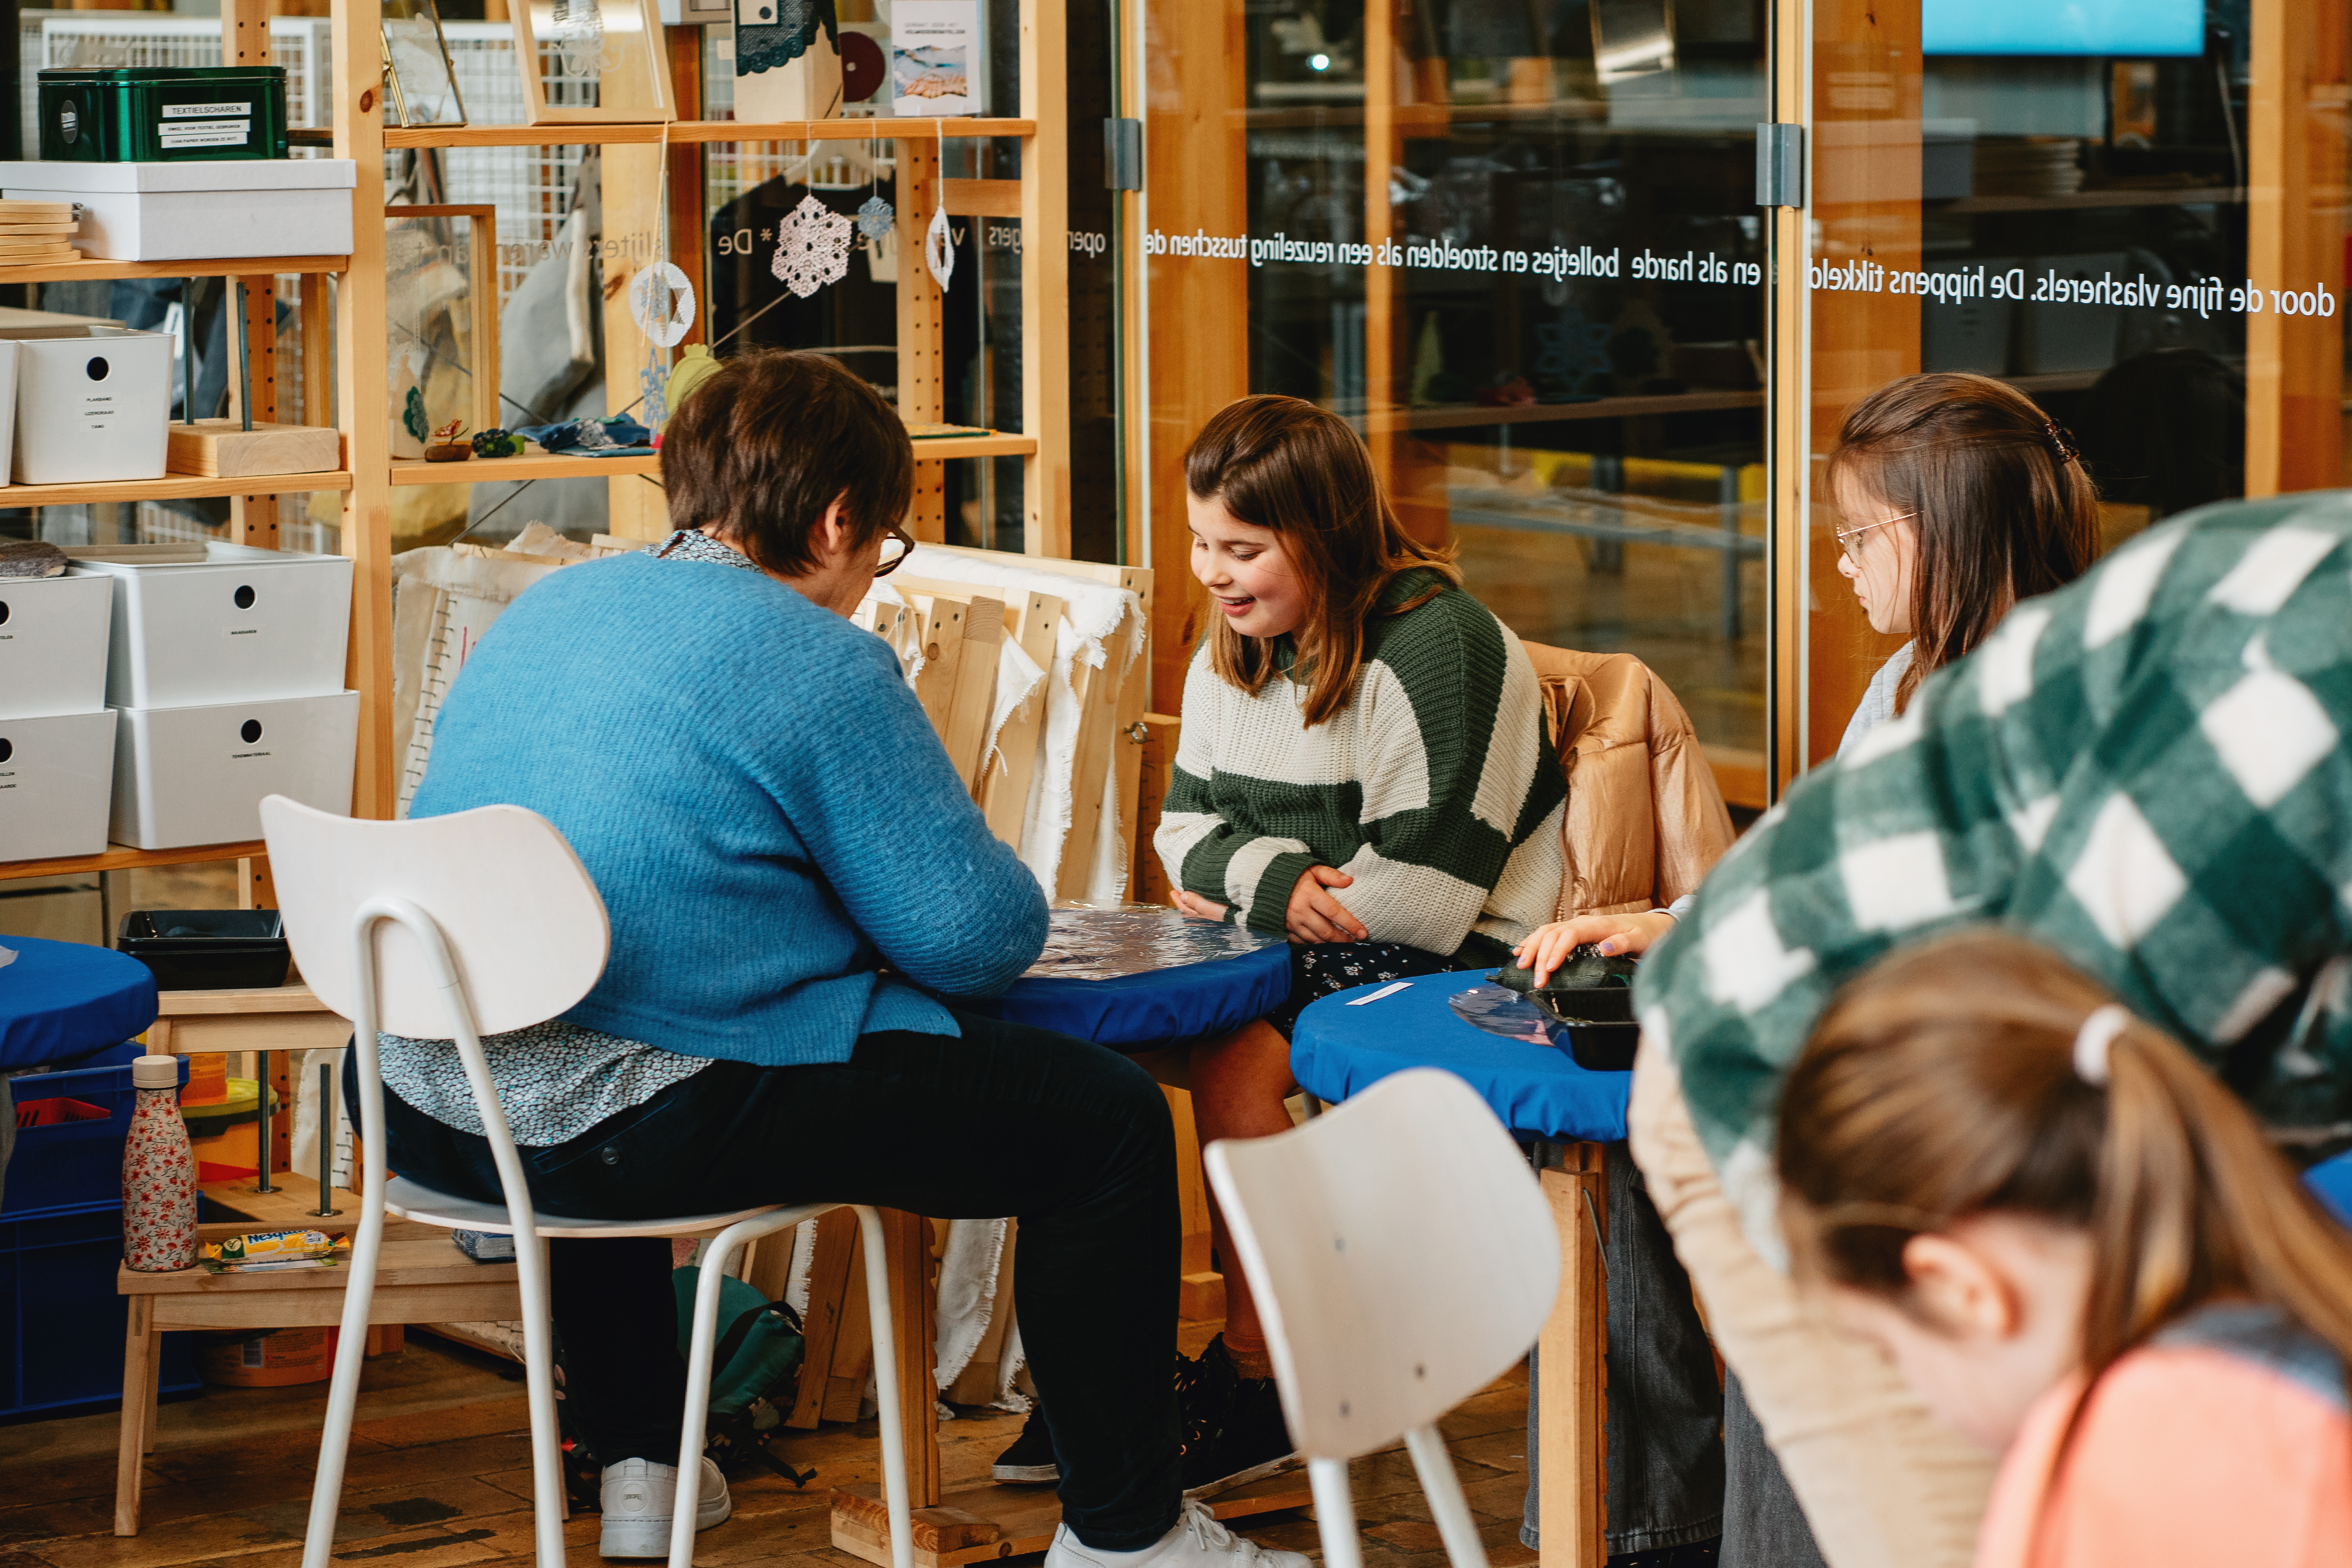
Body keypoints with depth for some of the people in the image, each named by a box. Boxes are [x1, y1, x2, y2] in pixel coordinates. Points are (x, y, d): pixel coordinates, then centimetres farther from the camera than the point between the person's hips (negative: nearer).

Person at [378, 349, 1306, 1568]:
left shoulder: (545, 609, 15)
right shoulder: (820, 664, -8)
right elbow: (976, 933, -9)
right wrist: (1012, 903, 15)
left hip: (432, 1114, 8)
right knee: (1112, 1117, 2)